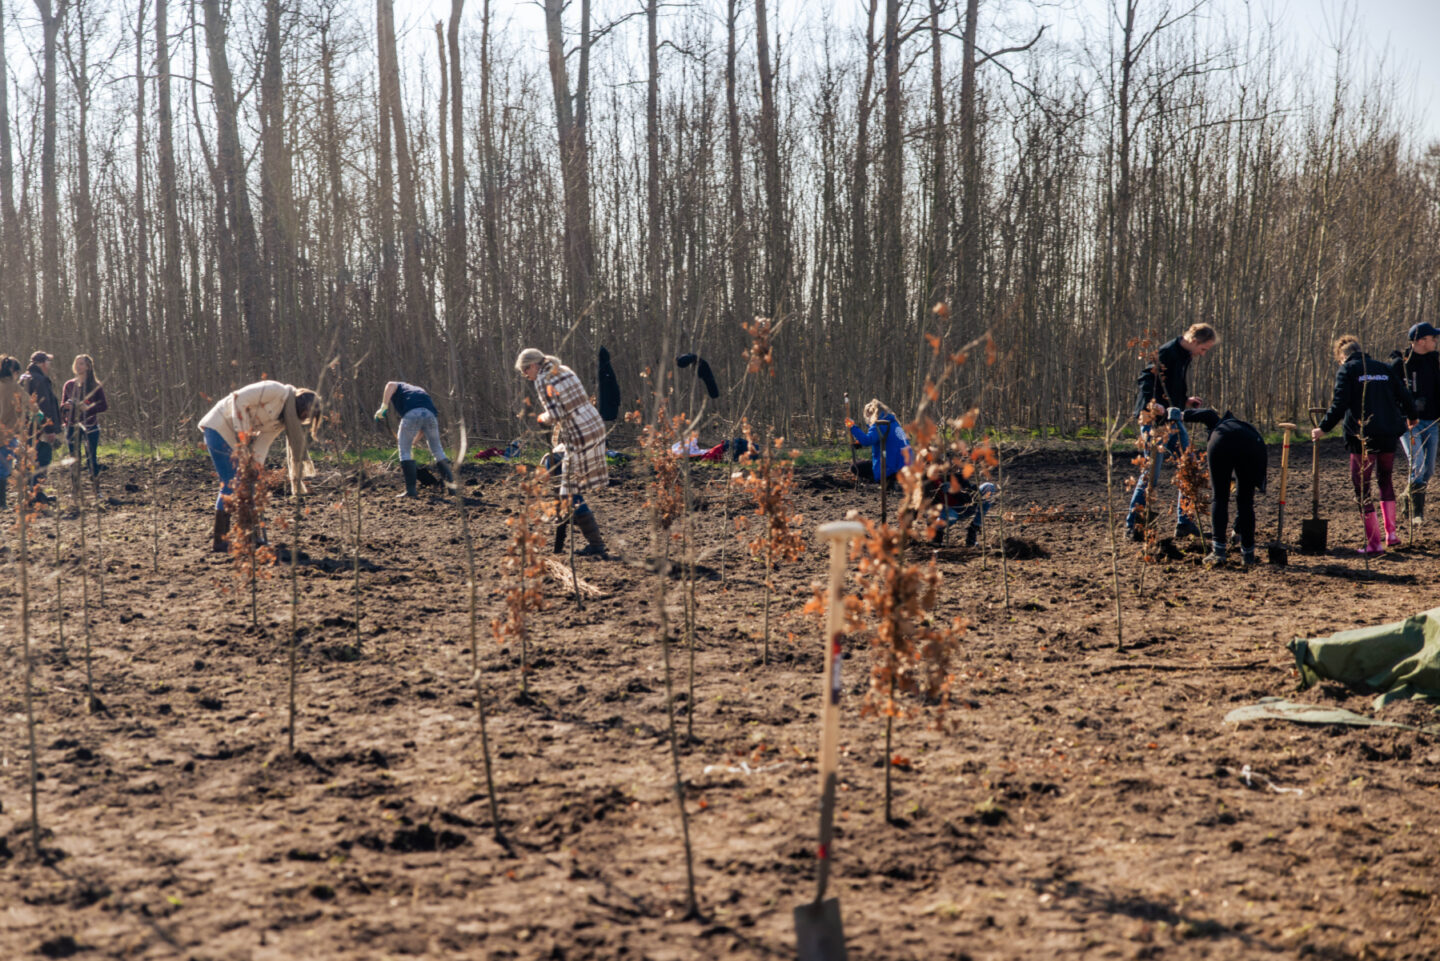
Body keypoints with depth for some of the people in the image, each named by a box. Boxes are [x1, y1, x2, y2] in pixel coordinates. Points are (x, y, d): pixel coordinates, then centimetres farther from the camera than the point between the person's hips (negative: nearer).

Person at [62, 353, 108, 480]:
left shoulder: (95, 386, 2)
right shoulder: (69, 385, 11)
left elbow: (104, 406, 0)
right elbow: (62, 405, 16)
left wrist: (89, 408, -17)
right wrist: (66, 406, -8)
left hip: (90, 425, -3)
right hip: (72, 425, 3)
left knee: (91, 457, -6)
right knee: (74, 459, 3)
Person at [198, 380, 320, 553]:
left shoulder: (282, 420, 6)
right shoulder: (277, 391, -19)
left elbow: (262, 443, 1)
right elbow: (238, 398, -23)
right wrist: (242, 433, -22)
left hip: (232, 435, 9)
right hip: (219, 426, -9)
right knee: (230, 483, -11)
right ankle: (220, 542, -8)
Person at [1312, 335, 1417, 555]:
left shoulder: (1346, 370, 0)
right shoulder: (1384, 369, 14)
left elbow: (1339, 404, -12)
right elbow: (1405, 396, 14)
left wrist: (1323, 428, -8)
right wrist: (1411, 417, 33)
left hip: (1363, 436, -5)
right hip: (1388, 435, 5)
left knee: (1362, 488, 2)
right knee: (1386, 481, 24)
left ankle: (1374, 543, 0)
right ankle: (1390, 533, 19)